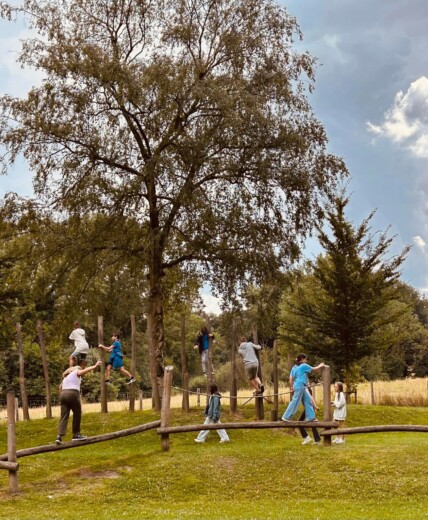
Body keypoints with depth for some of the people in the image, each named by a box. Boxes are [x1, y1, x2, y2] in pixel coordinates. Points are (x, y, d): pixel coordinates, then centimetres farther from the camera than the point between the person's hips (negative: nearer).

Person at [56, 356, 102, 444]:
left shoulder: (67, 374, 27)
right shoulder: (77, 371, 5)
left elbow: (61, 386, 23)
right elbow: (84, 371, -19)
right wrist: (95, 366, -28)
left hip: (63, 394, 6)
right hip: (73, 393, -6)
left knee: (64, 416, 2)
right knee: (77, 414, 10)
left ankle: (59, 436, -12)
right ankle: (76, 434, 14)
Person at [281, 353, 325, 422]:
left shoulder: (294, 367, 16)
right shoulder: (304, 366, -4)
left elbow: (291, 378, 12)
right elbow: (314, 369, 7)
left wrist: (291, 387, 17)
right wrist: (321, 366, 23)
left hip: (301, 386, 9)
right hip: (300, 386, -9)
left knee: (308, 401, 11)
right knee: (295, 402, -8)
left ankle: (310, 417, 13)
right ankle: (286, 417, -7)